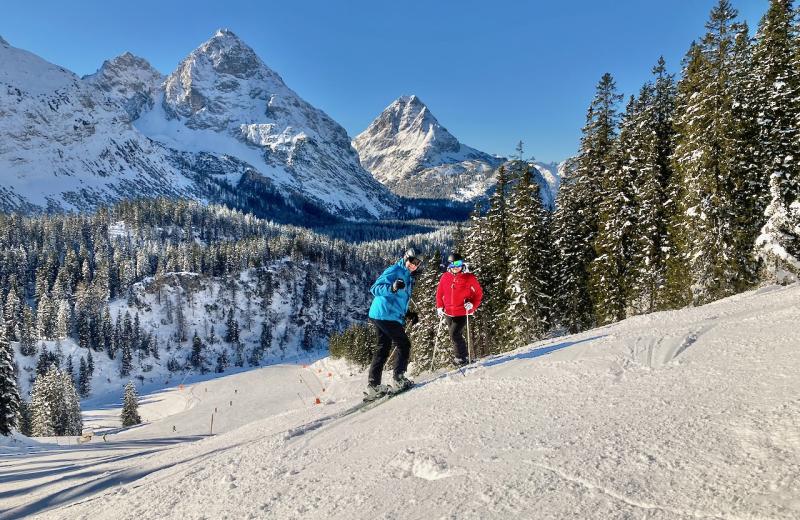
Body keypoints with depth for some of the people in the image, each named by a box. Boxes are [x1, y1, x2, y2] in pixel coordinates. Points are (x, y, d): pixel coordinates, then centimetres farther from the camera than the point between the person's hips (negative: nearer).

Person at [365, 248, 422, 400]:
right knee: (404, 345, -4)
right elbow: (375, 288, -18)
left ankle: (374, 385, 10)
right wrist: (392, 287, -35)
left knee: (383, 349, 9)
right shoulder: (394, 271, -9)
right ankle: (399, 379, -3)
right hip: (386, 315, -10)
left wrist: (408, 314, 19)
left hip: (380, 316, 10)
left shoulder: (409, 277, 21)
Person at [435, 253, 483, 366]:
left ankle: (460, 358, -2)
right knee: (456, 335, 14)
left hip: (462, 313, -5)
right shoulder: (445, 277, 1)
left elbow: (479, 293, -1)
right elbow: (439, 293, 13)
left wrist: (472, 305, -15)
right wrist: (439, 307, 4)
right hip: (448, 313, 5)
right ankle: (463, 355, 30)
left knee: (455, 334, -16)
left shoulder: (469, 278, -7)